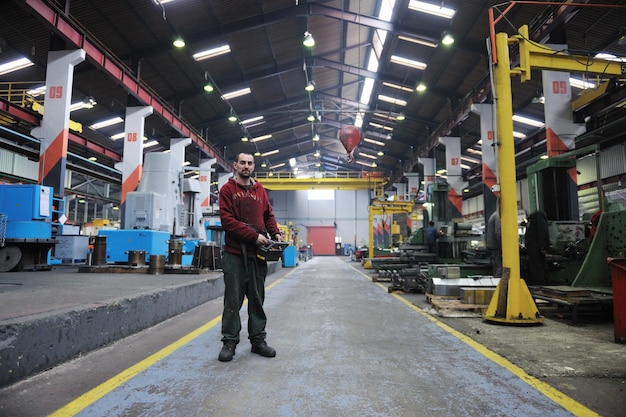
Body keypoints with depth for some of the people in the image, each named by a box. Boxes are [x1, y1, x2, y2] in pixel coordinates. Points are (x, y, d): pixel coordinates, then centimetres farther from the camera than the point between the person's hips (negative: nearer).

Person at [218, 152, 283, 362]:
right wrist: (254, 236, -16)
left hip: (257, 253, 4)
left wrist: (276, 233, -3)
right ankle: (230, 341, 13)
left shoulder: (260, 190, 14)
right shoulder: (227, 190, 0)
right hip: (234, 253, -4)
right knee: (233, 300, 1)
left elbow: (268, 215, 16)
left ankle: (258, 340, 20)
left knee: (257, 299, 10)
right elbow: (228, 220, -11)